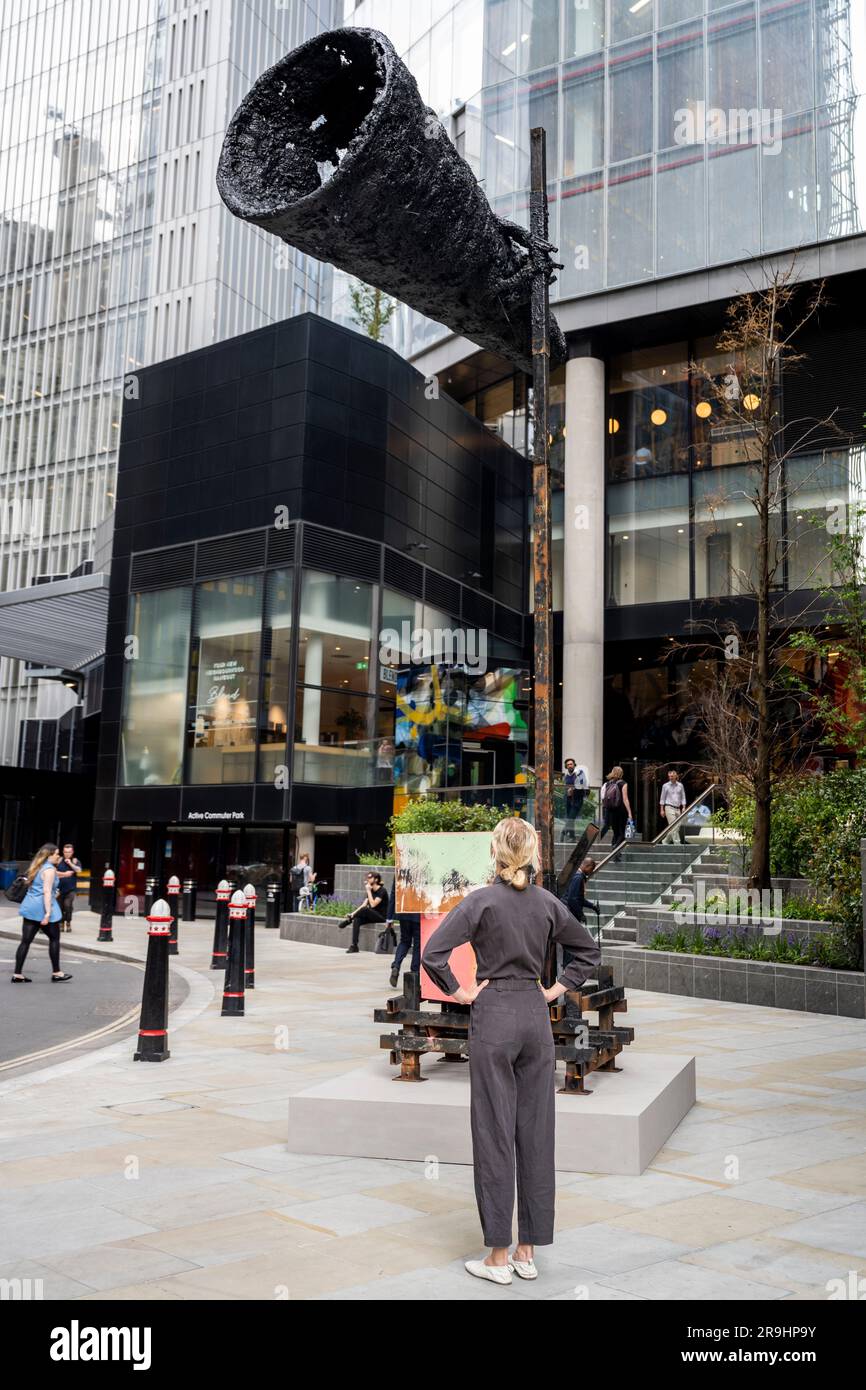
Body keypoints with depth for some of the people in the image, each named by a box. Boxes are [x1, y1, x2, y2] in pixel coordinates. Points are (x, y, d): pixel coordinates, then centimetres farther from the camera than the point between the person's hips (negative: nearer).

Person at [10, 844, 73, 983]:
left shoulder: (37, 867, 17)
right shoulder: (49, 869, -11)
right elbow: (47, 891, -20)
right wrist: (48, 913, -23)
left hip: (30, 908, 8)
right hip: (42, 908, -8)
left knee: (26, 941, 5)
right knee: (54, 938, 4)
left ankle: (17, 975, 2)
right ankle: (56, 973, 8)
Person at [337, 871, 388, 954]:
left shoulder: (382, 891, -12)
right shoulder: (371, 891, 12)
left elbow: (373, 904, -23)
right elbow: (364, 904, 4)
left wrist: (368, 891, -18)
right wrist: (353, 913, -9)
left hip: (381, 917, -7)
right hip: (372, 916, 7)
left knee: (365, 910, -33)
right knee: (357, 920, -21)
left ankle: (348, 920, -10)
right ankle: (354, 946, -25)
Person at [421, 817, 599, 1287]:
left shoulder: (481, 901, -11)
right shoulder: (548, 903, 3)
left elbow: (432, 954, -19)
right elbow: (589, 952, 14)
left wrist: (458, 992, -7)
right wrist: (557, 989, 11)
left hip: (494, 1018, -5)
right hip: (536, 1018, 5)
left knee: (494, 1134, 1)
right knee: (536, 1133, 9)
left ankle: (499, 1257, 7)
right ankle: (528, 1251, 18)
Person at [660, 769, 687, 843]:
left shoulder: (680, 785, 9)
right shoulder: (666, 786, 1)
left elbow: (683, 797, 13)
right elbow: (662, 798, 4)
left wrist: (683, 807, 2)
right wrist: (662, 810, -1)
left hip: (678, 809, 4)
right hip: (669, 808, -4)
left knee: (677, 827, 5)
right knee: (673, 827, -12)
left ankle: (665, 841, 19)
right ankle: (677, 843, -12)